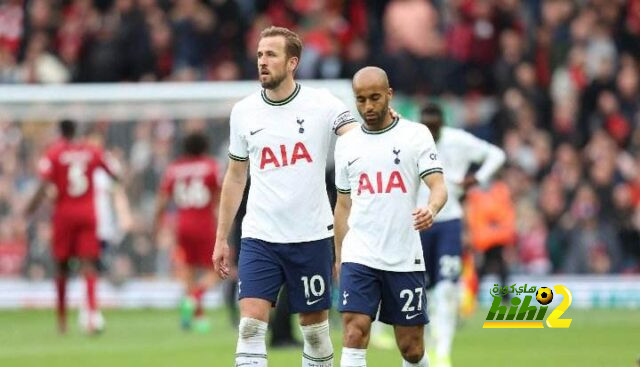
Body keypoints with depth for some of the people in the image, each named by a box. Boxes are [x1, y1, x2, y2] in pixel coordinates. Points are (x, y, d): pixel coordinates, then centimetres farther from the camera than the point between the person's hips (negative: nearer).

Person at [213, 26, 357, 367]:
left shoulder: (321, 104, -4)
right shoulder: (243, 112, 5)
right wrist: (221, 238, 14)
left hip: (311, 236, -1)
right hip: (259, 237, 2)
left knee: (315, 327, 8)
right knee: (250, 325, -12)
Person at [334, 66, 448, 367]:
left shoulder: (416, 135, 1)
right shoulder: (346, 143, 10)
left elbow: (438, 186, -9)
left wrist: (431, 208, -31)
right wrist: (339, 257, 15)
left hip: (405, 259, -1)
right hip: (359, 258, 1)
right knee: (354, 335, -15)